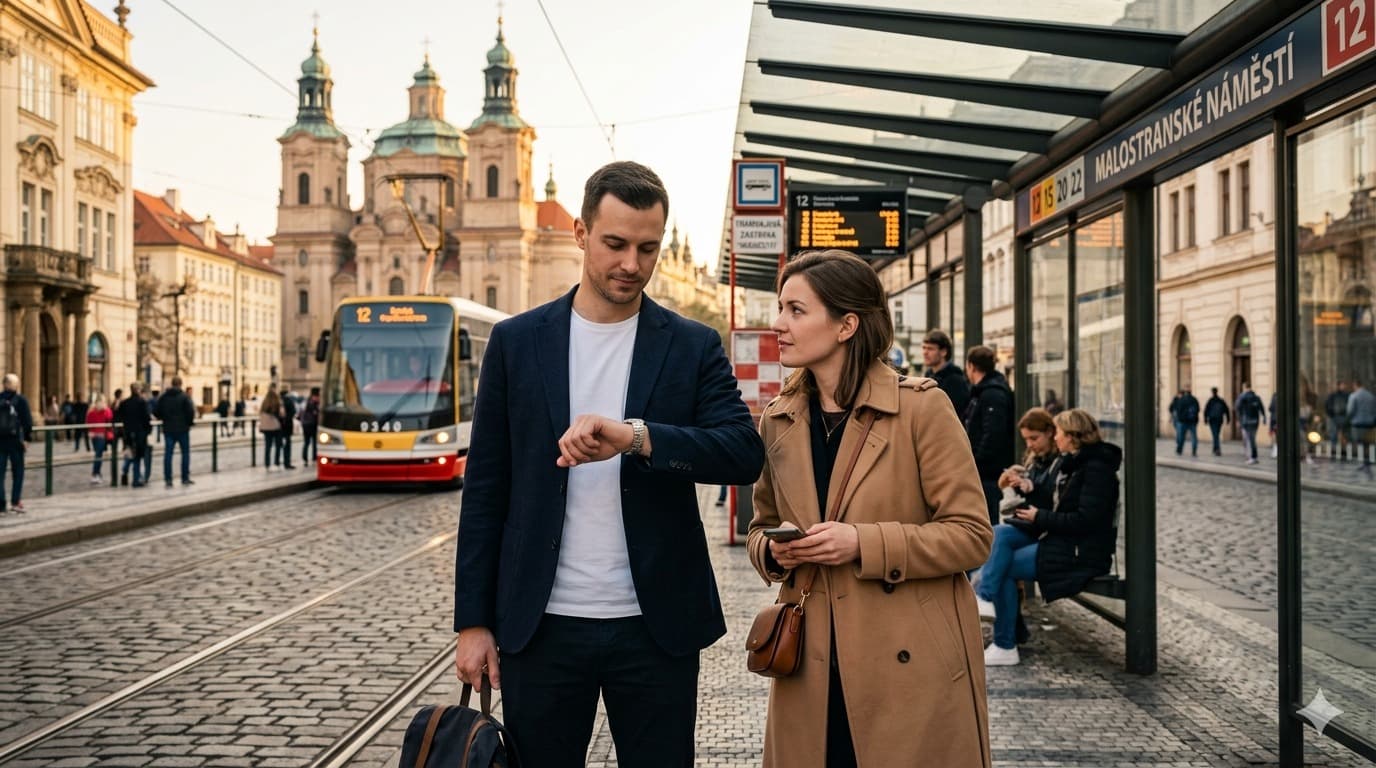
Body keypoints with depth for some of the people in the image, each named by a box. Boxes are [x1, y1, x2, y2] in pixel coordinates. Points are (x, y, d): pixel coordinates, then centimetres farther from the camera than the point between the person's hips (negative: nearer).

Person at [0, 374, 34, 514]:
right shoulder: (21, 400, -6)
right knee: (18, 472, 9)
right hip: (15, 440, -2)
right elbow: (27, 421, -10)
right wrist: (27, 438, -3)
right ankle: (15, 501, 2)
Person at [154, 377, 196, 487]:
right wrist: (189, 423, 3)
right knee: (185, 453, 8)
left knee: (168, 454, 4)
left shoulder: (163, 397, 3)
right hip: (182, 429, -3)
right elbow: (191, 412, -14)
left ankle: (168, 479, 0)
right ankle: (185, 478, 10)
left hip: (168, 429, 3)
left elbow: (156, 412, 4)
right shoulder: (184, 397, -9)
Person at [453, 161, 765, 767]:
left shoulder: (693, 347, 3)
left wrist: (635, 436, -26)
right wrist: (473, 621, 2)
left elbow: (744, 454, -11)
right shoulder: (517, 342, 4)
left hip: (656, 626, 0)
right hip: (541, 626, 1)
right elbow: (486, 490, 5)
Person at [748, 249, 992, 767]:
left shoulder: (921, 408, -9)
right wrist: (775, 549, -5)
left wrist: (863, 543, -19)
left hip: (910, 667, -4)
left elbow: (971, 534, -9)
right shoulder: (777, 420, 7)